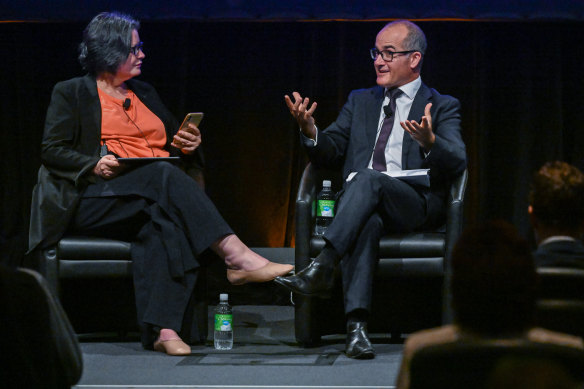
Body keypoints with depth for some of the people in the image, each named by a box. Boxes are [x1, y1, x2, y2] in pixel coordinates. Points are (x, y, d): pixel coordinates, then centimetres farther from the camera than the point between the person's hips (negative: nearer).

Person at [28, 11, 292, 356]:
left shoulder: (144, 93, 27)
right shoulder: (71, 93, 12)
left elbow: (172, 140, 30)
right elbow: (53, 151, 3)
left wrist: (188, 144, 6)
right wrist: (95, 165, -15)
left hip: (155, 196, 4)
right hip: (96, 201, -4)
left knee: (165, 220, -36)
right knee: (164, 175, -34)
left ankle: (162, 329, -50)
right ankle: (237, 257, -45)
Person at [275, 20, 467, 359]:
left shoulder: (442, 107, 13)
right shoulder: (360, 101, 27)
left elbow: (457, 163, -4)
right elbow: (331, 153, 19)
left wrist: (430, 142, -27)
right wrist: (310, 131, -4)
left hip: (415, 205, -2)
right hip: (358, 205, 2)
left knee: (367, 178, -35)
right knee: (367, 223, -36)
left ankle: (322, 268, -44)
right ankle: (356, 326, -50)